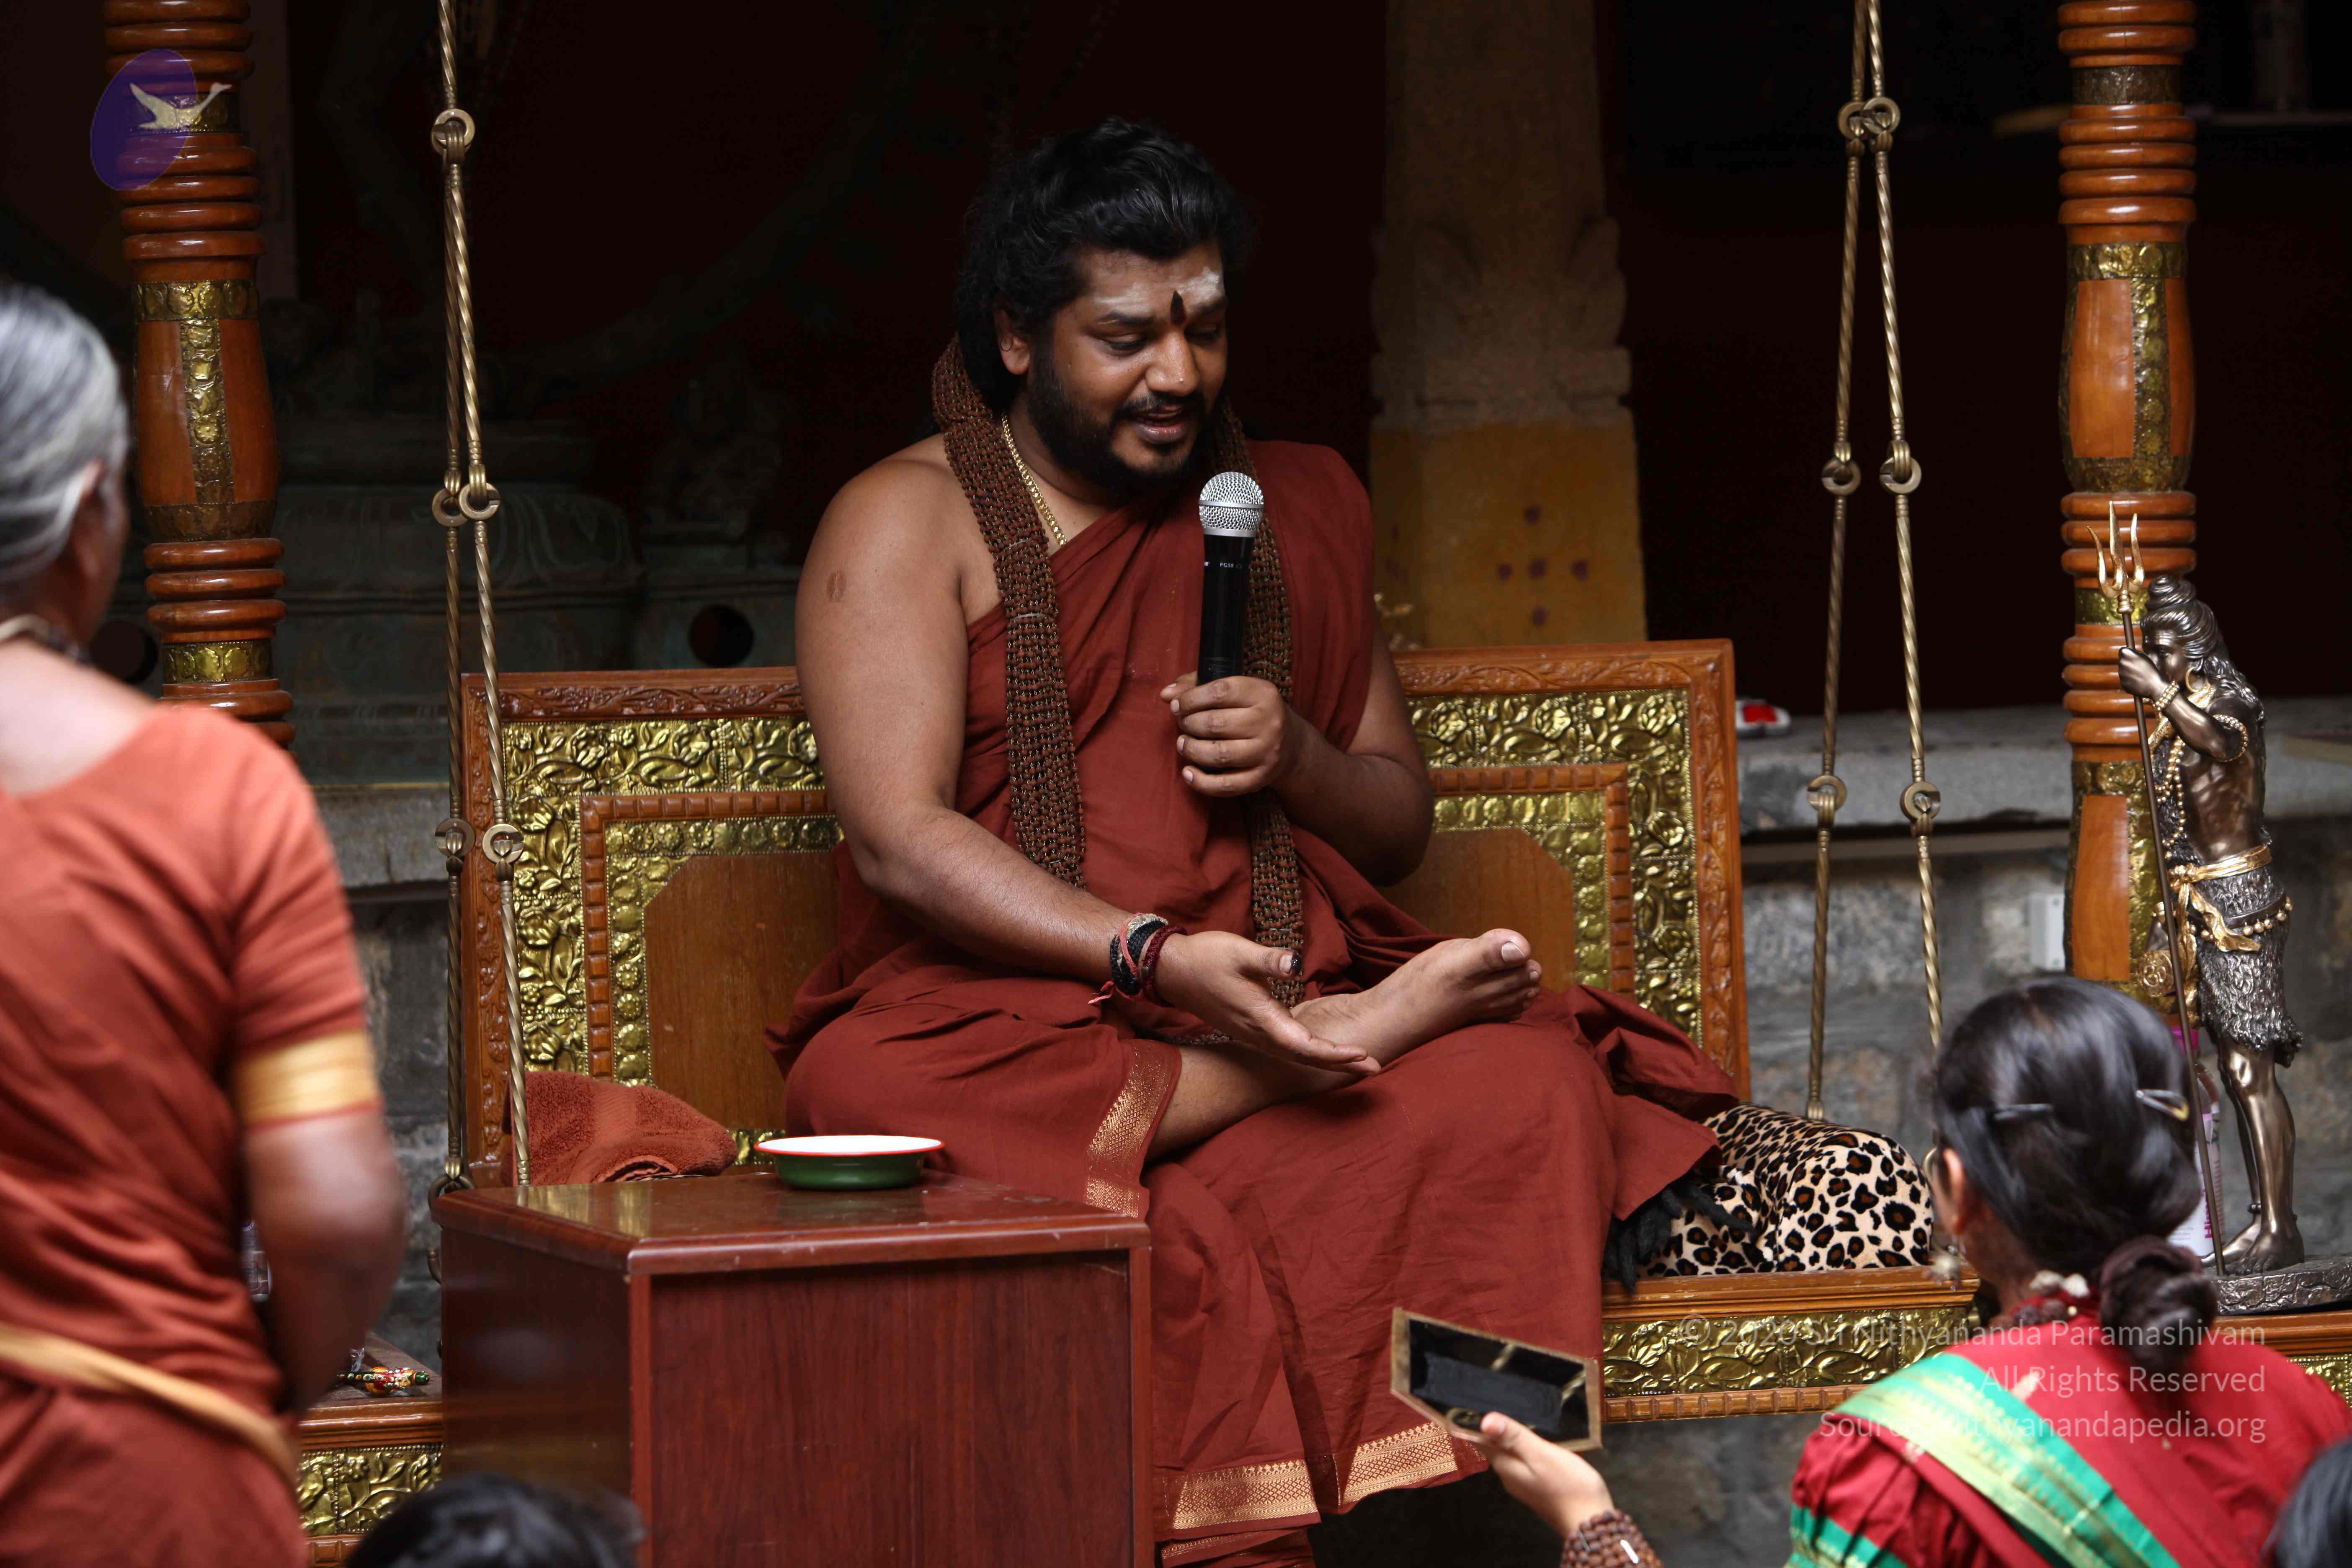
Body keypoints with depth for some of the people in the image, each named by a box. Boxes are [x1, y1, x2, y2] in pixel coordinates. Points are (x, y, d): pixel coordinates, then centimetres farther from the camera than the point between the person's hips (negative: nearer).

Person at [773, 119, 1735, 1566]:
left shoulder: (1301, 506, 20)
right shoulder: (909, 522, 5)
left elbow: (1400, 825, 24)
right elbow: (902, 841, -8)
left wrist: (1298, 761, -2)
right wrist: (1154, 962, -22)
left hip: (1288, 985, 3)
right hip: (1006, 1020, -3)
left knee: (1528, 1090, -29)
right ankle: (1352, 1039, -31)